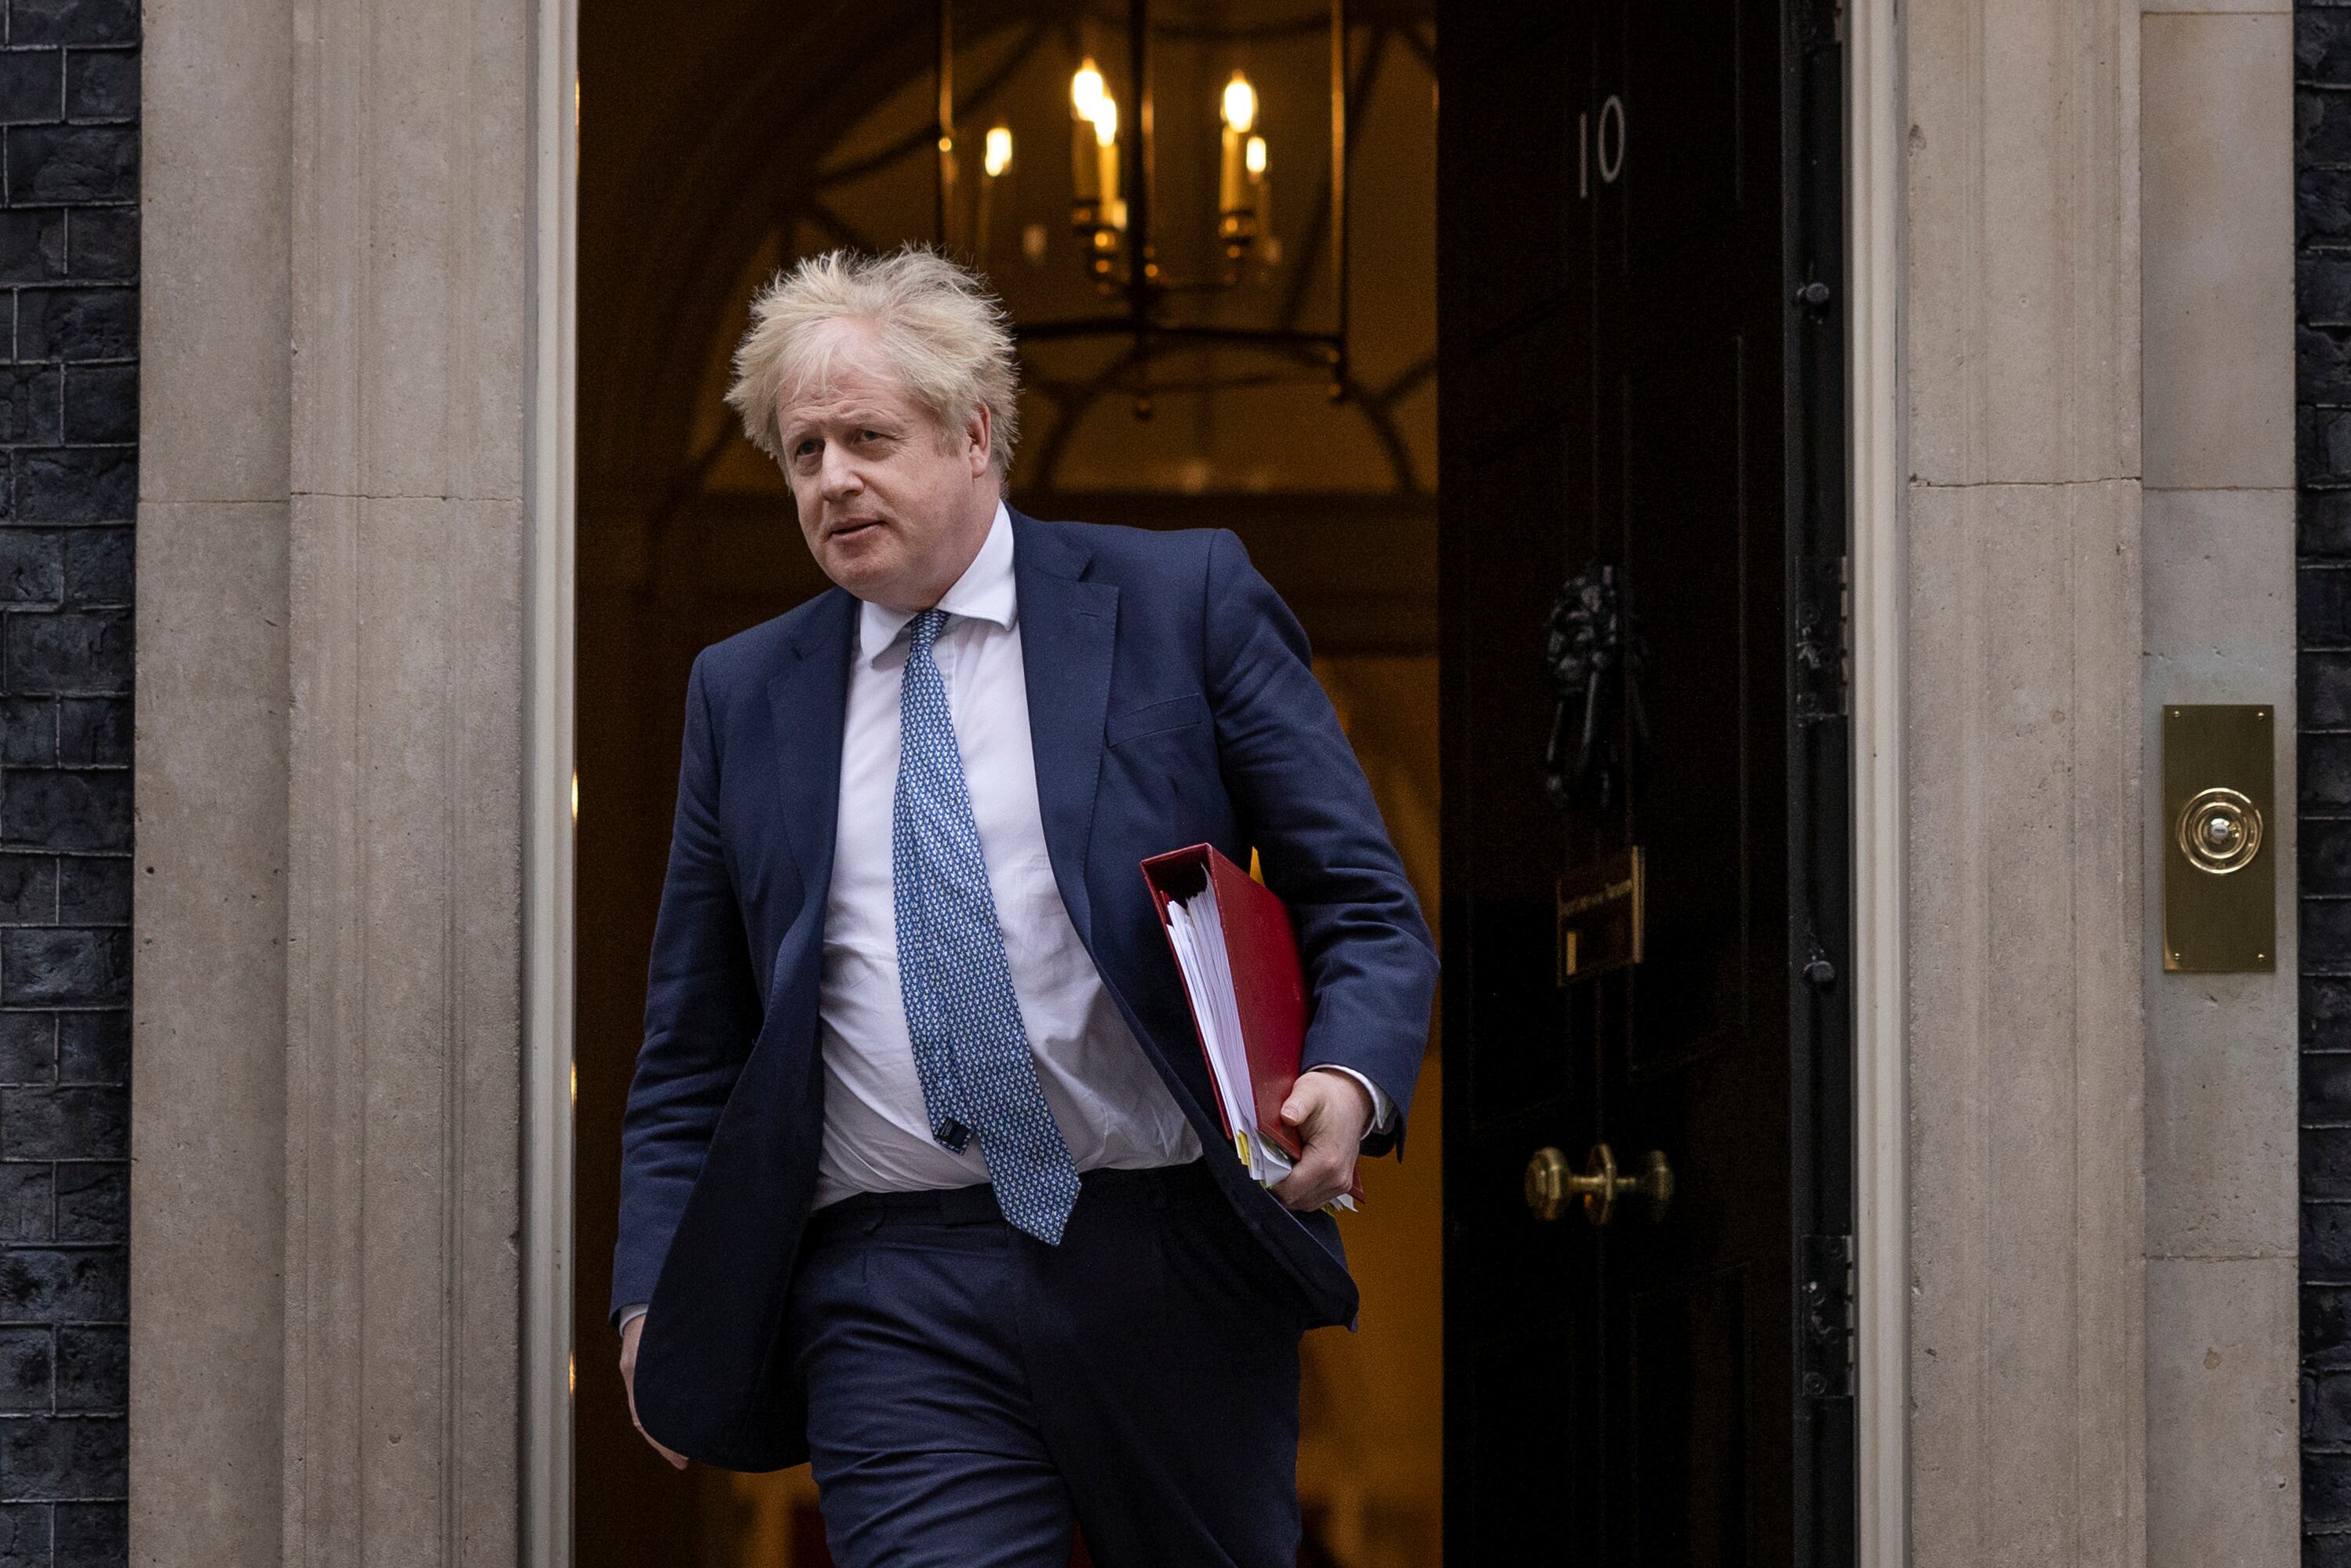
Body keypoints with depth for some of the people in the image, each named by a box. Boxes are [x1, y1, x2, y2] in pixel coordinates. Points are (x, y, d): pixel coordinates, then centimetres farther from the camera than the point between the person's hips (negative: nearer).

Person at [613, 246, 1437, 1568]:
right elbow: (695, 1042, 16)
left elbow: (1365, 905, 2)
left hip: (1170, 1268, -1)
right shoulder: (745, 692, 13)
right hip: (894, 1304, 1)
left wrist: (1348, 1082, -18)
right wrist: (655, 1293, 6)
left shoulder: (1183, 600, 4)